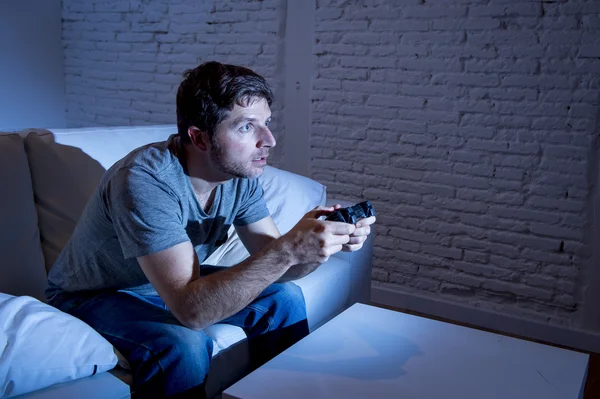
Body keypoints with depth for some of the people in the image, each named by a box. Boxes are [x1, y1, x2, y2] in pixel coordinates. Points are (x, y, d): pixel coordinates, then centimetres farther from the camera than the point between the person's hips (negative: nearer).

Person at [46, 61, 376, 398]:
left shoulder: (240, 173, -12)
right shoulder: (144, 180, -34)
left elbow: (274, 265, -9)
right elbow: (191, 310, -39)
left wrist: (324, 242, -29)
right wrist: (287, 250, -46)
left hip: (176, 284, 7)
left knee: (284, 297, -4)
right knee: (185, 345, -33)